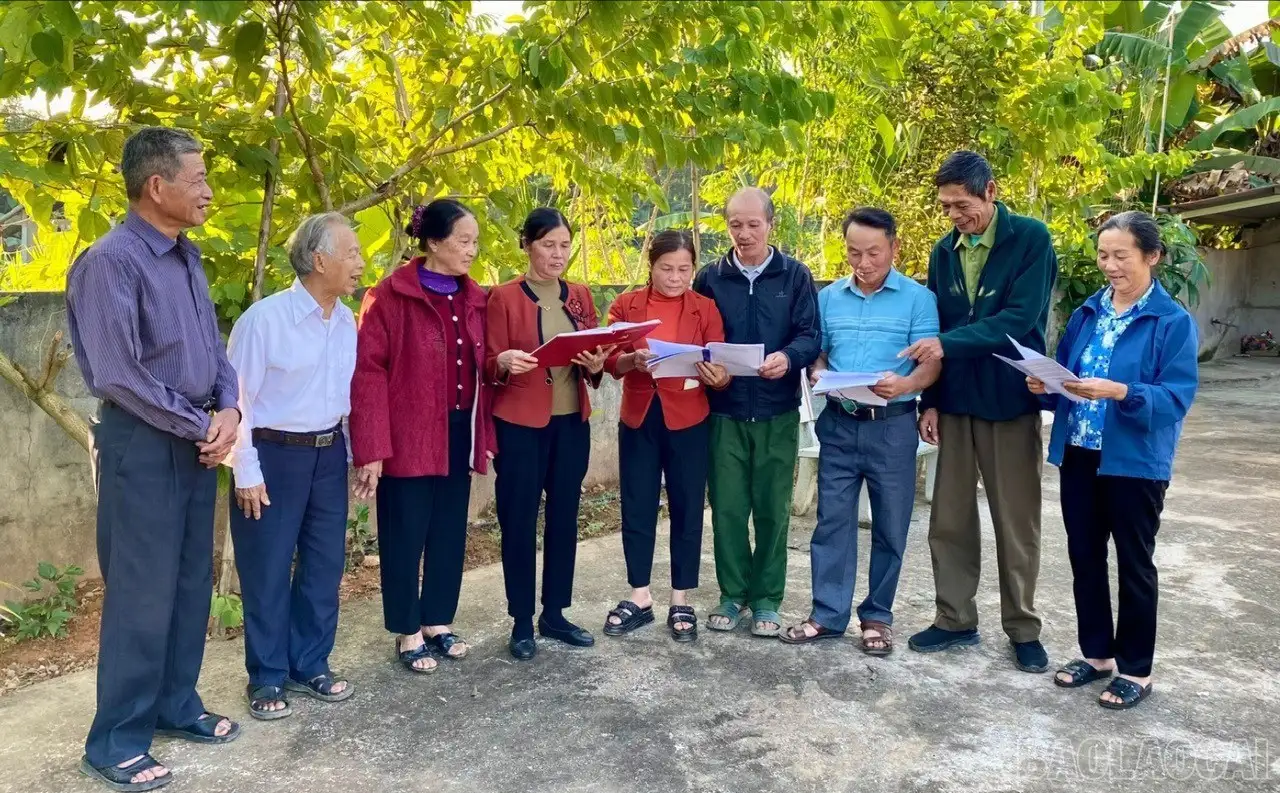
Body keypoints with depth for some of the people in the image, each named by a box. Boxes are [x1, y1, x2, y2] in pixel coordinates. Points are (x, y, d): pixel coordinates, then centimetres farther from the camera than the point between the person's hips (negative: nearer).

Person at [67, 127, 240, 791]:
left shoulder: (187, 257, 10)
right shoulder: (111, 261, -15)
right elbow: (117, 375, -20)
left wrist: (227, 410, -5)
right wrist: (201, 425, -13)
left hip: (196, 442, 8)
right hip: (143, 445, -8)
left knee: (191, 585, 15)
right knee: (142, 594, 0)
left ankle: (175, 706, 31)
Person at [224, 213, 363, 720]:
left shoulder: (347, 321, 4)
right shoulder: (264, 318, -15)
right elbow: (238, 399, -12)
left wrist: (355, 452, 10)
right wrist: (246, 473, -12)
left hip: (329, 454, 6)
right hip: (273, 455, -6)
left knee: (324, 565, 12)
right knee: (267, 573, 6)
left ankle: (310, 666, 28)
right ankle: (267, 677, 21)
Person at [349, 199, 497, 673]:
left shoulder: (473, 298, 9)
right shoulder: (391, 296, -11)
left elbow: (480, 370, 12)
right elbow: (368, 373, -13)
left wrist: (485, 436, 9)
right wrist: (371, 448, -18)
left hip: (459, 431, 6)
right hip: (409, 436, -6)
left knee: (450, 533, 14)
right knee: (405, 537, 6)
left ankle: (439, 623, 30)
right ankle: (408, 634, 21)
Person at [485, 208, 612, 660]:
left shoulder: (580, 297, 10)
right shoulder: (504, 297, -4)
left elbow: (595, 358, 12)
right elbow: (489, 366, -7)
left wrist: (596, 363, -11)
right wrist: (505, 362, -28)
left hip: (572, 422, 5)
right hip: (520, 424, -4)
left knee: (565, 518, 9)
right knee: (518, 521, 0)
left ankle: (554, 614, 22)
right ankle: (521, 623, 13)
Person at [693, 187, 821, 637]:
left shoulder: (795, 276, 3)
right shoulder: (710, 278, 6)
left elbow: (810, 335, -4)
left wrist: (788, 357, -25)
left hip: (777, 413, -1)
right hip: (724, 411, 1)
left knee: (772, 509, 6)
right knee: (727, 508, 5)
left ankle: (766, 599, 19)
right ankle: (732, 594, 21)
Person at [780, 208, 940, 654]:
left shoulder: (918, 298, -4)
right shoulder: (829, 298, 8)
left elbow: (932, 363, -10)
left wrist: (903, 385, -30)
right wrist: (816, 374, -10)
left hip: (892, 426, -3)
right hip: (839, 425, 3)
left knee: (889, 527, 7)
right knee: (832, 521, 6)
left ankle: (878, 616, 21)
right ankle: (828, 615, 16)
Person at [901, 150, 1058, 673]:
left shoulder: (1031, 239, -8)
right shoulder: (944, 252, 7)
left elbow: (1019, 319, -18)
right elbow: (936, 332, 10)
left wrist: (948, 344, -26)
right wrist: (929, 401, 5)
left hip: (1011, 401, -4)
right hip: (955, 401, 5)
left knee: (1016, 521, 6)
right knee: (949, 518, 8)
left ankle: (1023, 629, 20)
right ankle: (956, 620, 22)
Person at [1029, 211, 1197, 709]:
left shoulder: (1173, 322, -9)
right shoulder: (1087, 313, 7)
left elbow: (1176, 397, -17)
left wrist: (1119, 392, -30)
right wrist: (1045, 385, -10)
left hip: (1135, 462, -5)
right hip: (1079, 455, 6)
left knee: (1134, 564, 8)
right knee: (1084, 557, 14)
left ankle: (1135, 668, 22)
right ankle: (1096, 652, 31)